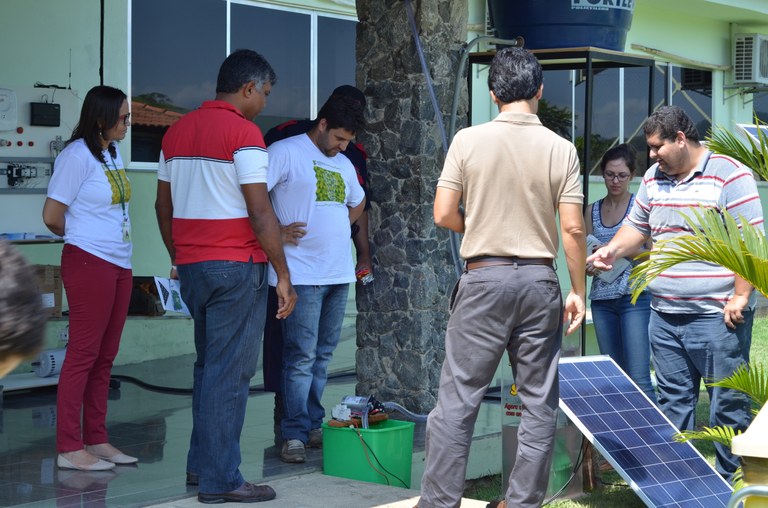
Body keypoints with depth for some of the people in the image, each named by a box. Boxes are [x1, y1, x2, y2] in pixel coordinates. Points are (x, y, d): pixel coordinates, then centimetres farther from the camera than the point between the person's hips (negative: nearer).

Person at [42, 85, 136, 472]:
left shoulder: (113, 152, 11)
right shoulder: (78, 156, -12)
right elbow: (52, 216, -10)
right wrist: (80, 237, 7)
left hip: (119, 265, 8)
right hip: (90, 263, -8)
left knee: (105, 357, 11)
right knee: (83, 354, -5)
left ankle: (96, 440, 18)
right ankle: (69, 448, 0)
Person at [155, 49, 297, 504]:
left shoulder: (177, 131, 13)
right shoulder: (244, 132, -11)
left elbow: (164, 207, 17)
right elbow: (260, 213, -16)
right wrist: (284, 275, -12)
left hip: (191, 266, 8)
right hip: (236, 266, -8)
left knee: (210, 364, 19)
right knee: (230, 372, -4)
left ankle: (201, 462, 24)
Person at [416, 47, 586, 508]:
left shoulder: (468, 140, -4)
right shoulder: (561, 149, -2)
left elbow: (444, 215, -4)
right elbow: (572, 229, -5)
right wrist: (578, 291, 5)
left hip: (484, 279, -1)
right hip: (539, 282, 1)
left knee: (458, 397, 3)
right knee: (539, 402, 10)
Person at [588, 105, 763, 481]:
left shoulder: (730, 175, -8)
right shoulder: (654, 178, 14)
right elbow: (637, 226, 23)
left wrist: (740, 297, -16)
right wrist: (612, 251, 3)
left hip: (716, 317, -7)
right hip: (664, 316, 7)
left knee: (727, 405, -1)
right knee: (673, 403, 12)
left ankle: (729, 482, 9)